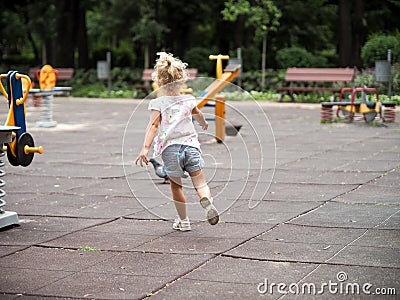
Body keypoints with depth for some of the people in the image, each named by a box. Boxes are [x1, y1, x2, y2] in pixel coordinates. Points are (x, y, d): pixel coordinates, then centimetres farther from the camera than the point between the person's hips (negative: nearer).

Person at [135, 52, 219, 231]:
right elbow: (198, 115, 31)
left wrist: (145, 148, -22)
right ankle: (207, 199, -32)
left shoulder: (158, 103, -3)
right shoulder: (189, 100, 9)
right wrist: (204, 123, 54)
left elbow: (153, 125, -16)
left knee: (176, 186, 14)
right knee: (200, 182, 1)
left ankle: (183, 221, 22)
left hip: (170, 149, -1)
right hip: (190, 145, 2)